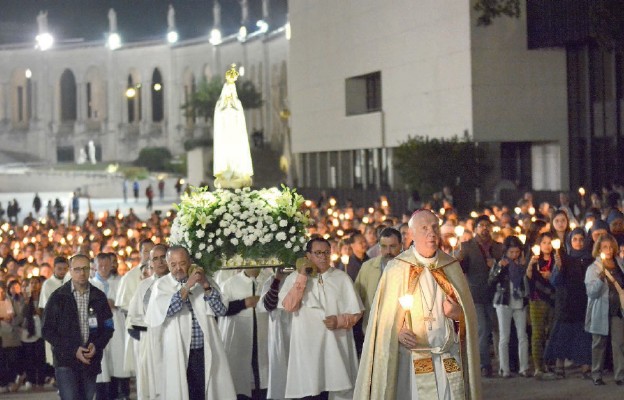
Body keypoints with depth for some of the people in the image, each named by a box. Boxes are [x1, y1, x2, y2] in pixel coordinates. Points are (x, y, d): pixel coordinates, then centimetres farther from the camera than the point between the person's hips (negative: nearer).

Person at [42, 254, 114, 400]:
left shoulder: (99, 297, 8)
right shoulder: (58, 297, 0)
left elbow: (108, 328, 11)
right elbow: (47, 330, -1)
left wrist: (96, 345, -9)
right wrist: (73, 350, -10)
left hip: (91, 361, 3)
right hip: (66, 362, -3)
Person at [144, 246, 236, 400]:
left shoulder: (203, 281, 10)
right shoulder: (162, 285, 2)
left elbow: (221, 310, 1)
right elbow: (165, 310, -16)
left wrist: (206, 286, -11)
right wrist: (187, 286, -18)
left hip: (207, 351, 2)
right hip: (179, 353, -2)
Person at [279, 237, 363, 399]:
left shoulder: (342, 278, 5)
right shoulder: (295, 278, 5)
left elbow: (356, 312, 6)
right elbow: (289, 306, -10)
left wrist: (340, 321, -13)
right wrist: (302, 276, -10)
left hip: (336, 346, 1)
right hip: (307, 346, -1)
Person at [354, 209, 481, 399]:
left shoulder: (452, 267, 8)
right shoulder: (397, 269, -2)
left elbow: (469, 312, 13)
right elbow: (385, 316, 0)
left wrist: (459, 314, -8)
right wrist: (397, 332, -18)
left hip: (449, 360, 3)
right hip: (411, 359, -3)